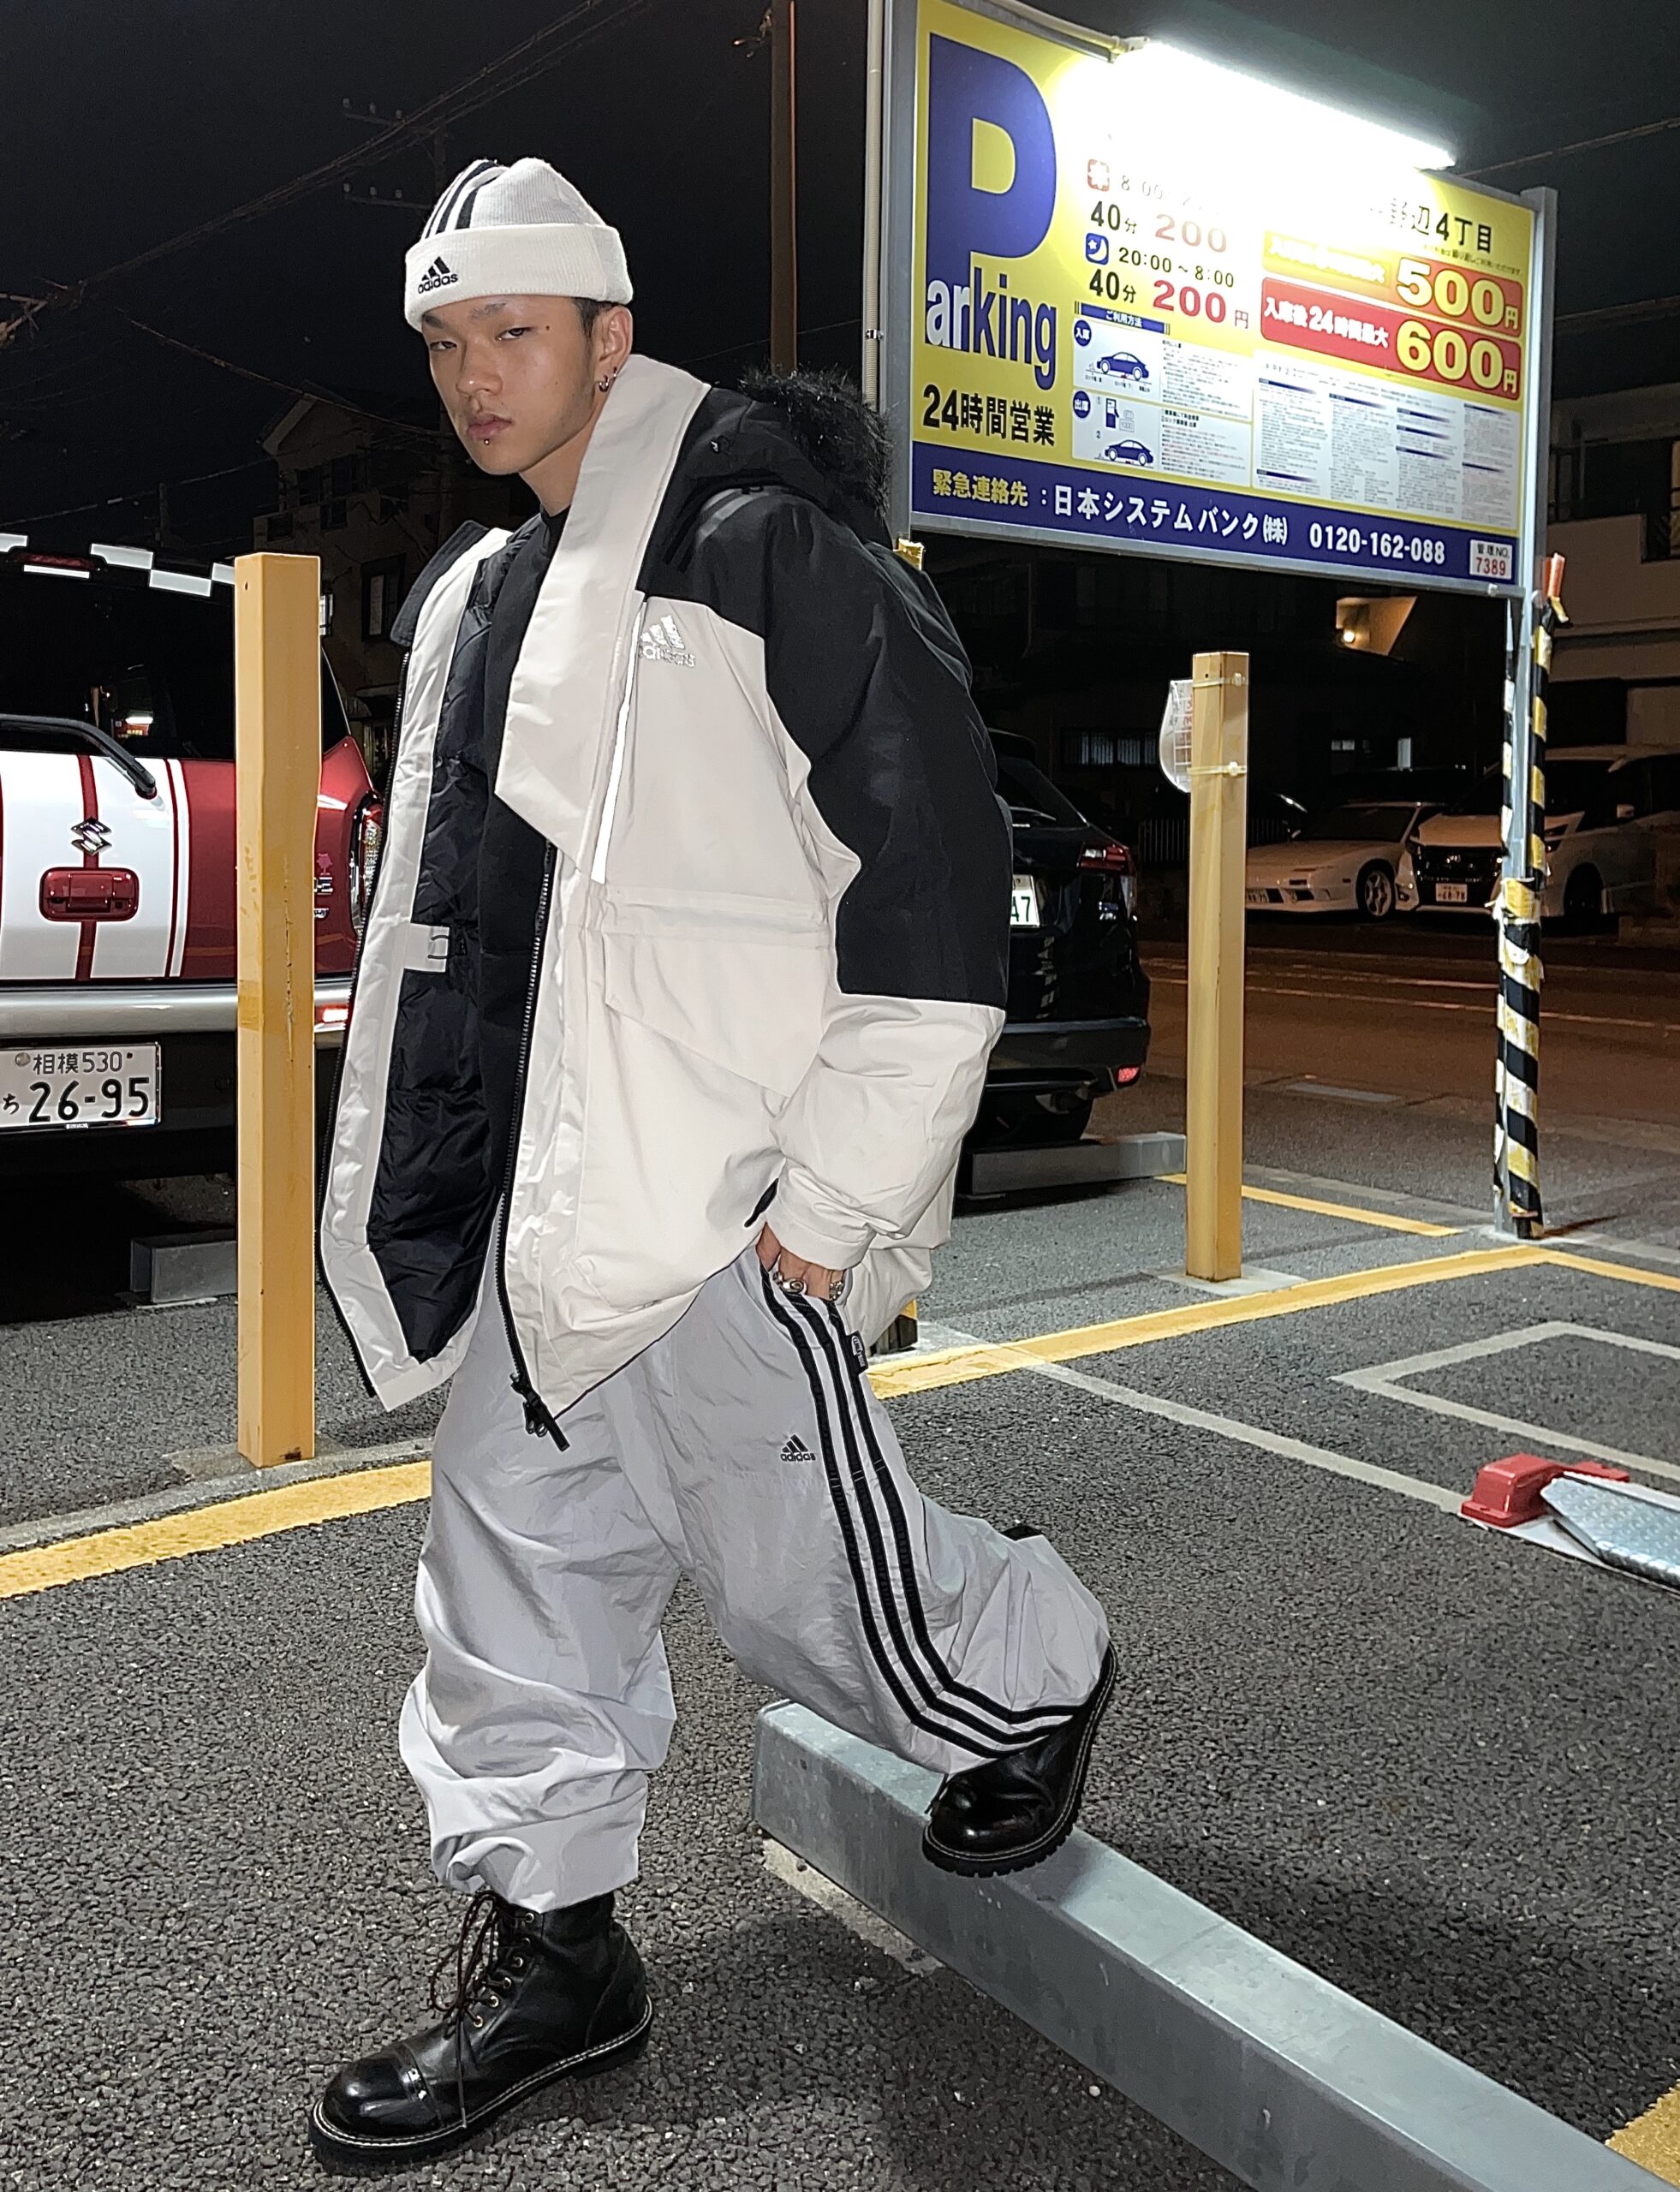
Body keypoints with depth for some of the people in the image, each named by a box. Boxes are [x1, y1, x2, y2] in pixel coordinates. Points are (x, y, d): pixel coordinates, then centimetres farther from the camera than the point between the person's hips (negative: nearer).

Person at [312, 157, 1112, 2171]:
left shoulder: (767, 554, -10)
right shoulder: (467, 601, 16)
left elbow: (937, 890, -14)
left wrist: (833, 1204, -16)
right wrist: (442, 1187, 21)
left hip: (726, 1206, -8)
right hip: (534, 1216, 8)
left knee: (795, 1566, 4)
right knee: (519, 1569, 11)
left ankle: (1040, 1677, 35)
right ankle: (547, 1948, 27)